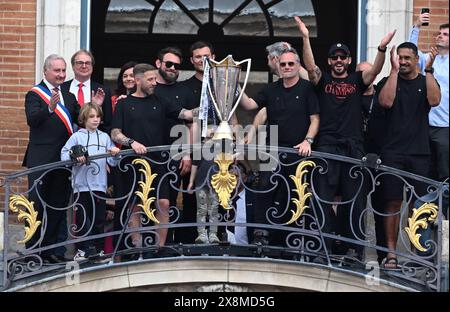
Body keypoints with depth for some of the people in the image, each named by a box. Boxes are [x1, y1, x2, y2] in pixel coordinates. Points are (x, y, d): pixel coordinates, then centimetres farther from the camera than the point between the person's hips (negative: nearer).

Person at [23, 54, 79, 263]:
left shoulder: (68, 96, 15)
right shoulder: (35, 94, -5)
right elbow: (32, 120, -20)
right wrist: (49, 108, -36)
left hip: (64, 158, 7)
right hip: (41, 159, -6)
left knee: (58, 206, 10)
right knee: (37, 205, -1)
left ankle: (48, 248, 18)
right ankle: (32, 251, 4)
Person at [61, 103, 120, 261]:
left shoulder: (104, 137, 13)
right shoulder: (77, 137, 4)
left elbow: (112, 162, 10)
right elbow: (64, 154, -5)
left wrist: (115, 154, -11)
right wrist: (75, 157, -23)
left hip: (99, 185, 3)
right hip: (81, 185, -3)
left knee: (99, 218, 5)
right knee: (82, 218, -1)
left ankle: (98, 249, 13)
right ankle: (83, 249, 6)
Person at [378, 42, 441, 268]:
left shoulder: (426, 82, 10)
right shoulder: (388, 81, 8)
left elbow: (434, 100, -10)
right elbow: (386, 102, -13)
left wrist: (428, 71, -13)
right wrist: (394, 70, -12)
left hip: (419, 153, 1)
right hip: (392, 153, -1)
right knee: (393, 203, -3)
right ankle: (391, 252, 0)